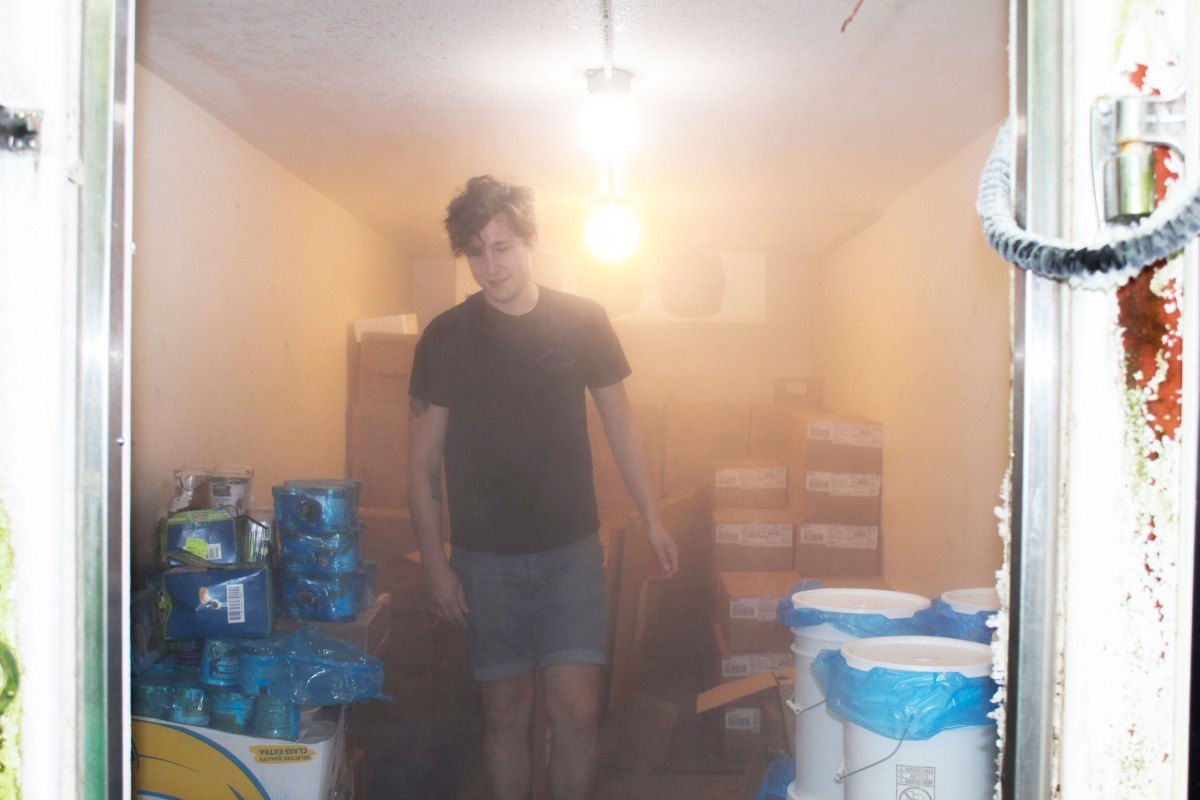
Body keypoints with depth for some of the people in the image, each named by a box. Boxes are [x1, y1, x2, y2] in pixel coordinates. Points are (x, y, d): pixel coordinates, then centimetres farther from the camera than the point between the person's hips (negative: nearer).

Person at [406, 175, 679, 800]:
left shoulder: (582, 322, -1)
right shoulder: (445, 337, -3)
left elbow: (619, 423, 8)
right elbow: (423, 459, 0)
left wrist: (652, 519, 4)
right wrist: (434, 563, -4)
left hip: (570, 548, 0)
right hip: (484, 557, 0)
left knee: (578, 710, -3)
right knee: (506, 712, 8)